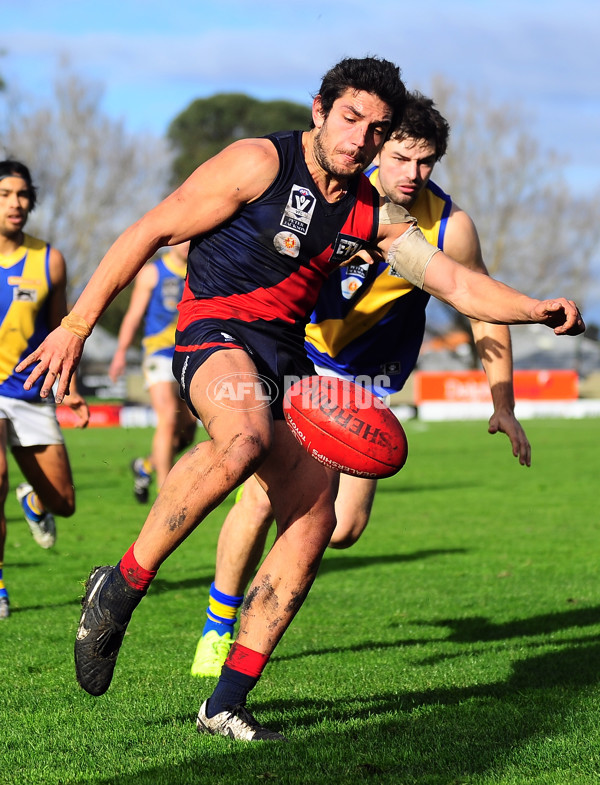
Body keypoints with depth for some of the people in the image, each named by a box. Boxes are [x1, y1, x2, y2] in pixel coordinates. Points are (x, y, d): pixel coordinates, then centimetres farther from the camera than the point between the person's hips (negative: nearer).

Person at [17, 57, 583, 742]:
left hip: (289, 359, 7)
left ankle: (227, 704, 4)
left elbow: (457, 284, 7)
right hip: (215, 333, -7)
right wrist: (77, 326, -11)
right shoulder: (260, 163, -8)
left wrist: (536, 310, -13)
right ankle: (123, 585, -21)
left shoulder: (373, 214, 11)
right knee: (245, 439, -39)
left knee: (312, 525, -4)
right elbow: (151, 232, -7)